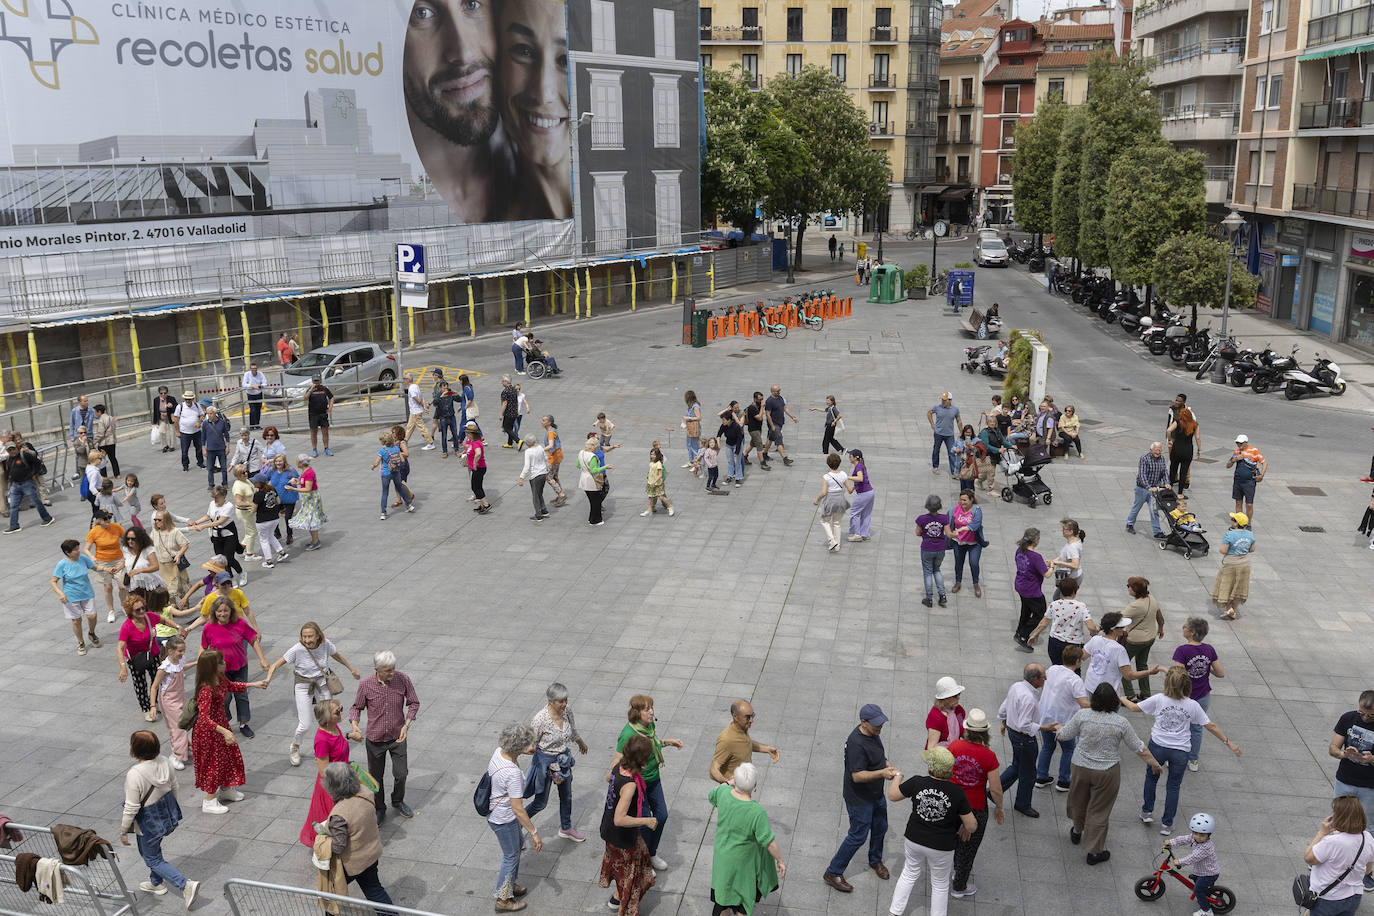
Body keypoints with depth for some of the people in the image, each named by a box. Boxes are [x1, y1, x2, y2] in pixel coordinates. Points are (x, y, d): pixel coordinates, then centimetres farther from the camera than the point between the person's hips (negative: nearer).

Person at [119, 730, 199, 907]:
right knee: (154, 849, 31)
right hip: (169, 816, 7)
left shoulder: (134, 775, -31)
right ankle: (156, 883, 49)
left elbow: (131, 807, -24)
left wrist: (123, 831, -9)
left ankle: (186, 885, 1)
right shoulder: (164, 762, -13)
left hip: (149, 824, -7)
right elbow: (174, 786, 2)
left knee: (152, 859, 13)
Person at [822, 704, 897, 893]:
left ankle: (875, 861, 49)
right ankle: (833, 873, 14)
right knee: (858, 836, 0)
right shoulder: (856, 743, -32)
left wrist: (887, 764, -2)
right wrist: (881, 773, -40)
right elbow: (857, 776, -32)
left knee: (880, 828, 23)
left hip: (876, 793, 9)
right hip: (859, 798, -9)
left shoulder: (873, 733, -2)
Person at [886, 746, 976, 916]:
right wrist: (965, 827, 8)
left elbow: (892, 795, -4)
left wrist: (897, 777, 14)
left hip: (914, 839, 2)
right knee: (940, 885, 20)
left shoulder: (917, 783, -20)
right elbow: (972, 826, -15)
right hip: (941, 847, -2)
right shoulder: (957, 793, -22)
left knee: (910, 873, 26)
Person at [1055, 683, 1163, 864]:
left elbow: (1063, 736, -4)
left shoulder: (1082, 715, -15)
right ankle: (1095, 851, 19)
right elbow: (1140, 749, -5)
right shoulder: (1121, 723, -14)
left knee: (1079, 801, 25)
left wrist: (1059, 727, 18)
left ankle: (1077, 831, 48)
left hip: (1081, 767, 1)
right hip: (1107, 773, -1)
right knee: (1099, 811, 10)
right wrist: (1155, 765, 11)